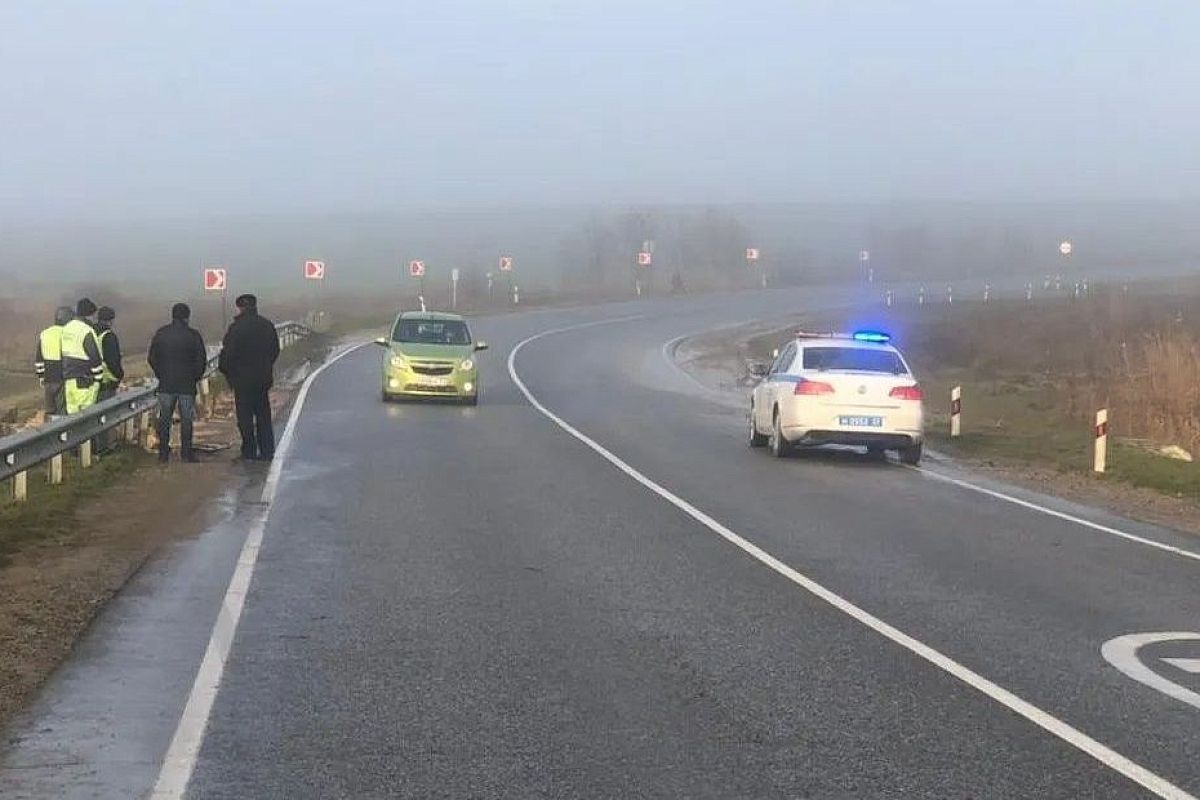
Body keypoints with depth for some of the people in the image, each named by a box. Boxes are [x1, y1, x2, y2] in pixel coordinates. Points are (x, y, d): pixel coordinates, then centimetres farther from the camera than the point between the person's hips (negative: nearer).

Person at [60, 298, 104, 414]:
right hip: (84, 382, -8)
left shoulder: (67, 328, 9)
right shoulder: (87, 332, -17)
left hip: (68, 379, 8)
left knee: (72, 413, 10)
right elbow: (95, 357, -17)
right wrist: (98, 378, -6)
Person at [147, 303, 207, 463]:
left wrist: (160, 375, 14)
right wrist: (196, 377, 9)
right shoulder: (193, 335, -6)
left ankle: (163, 454, 9)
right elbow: (202, 360, -5)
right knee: (186, 420, 5)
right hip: (187, 385, -2)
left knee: (164, 419, 9)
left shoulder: (160, 334, 1)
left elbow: (151, 358, 4)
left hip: (165, 384, 2)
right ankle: (186, 453, 5)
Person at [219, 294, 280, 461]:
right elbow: (275, 350, 13)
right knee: (263, 415, 12)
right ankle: (267, 451, 12)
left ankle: (250, 452, 1)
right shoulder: (267, 325, 5)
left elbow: (228, 353, -13)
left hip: (243, 378, -5)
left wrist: (224, 370, 4)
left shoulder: (236, 327, -14)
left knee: (245, 417, 1)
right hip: (264, 378, 5)